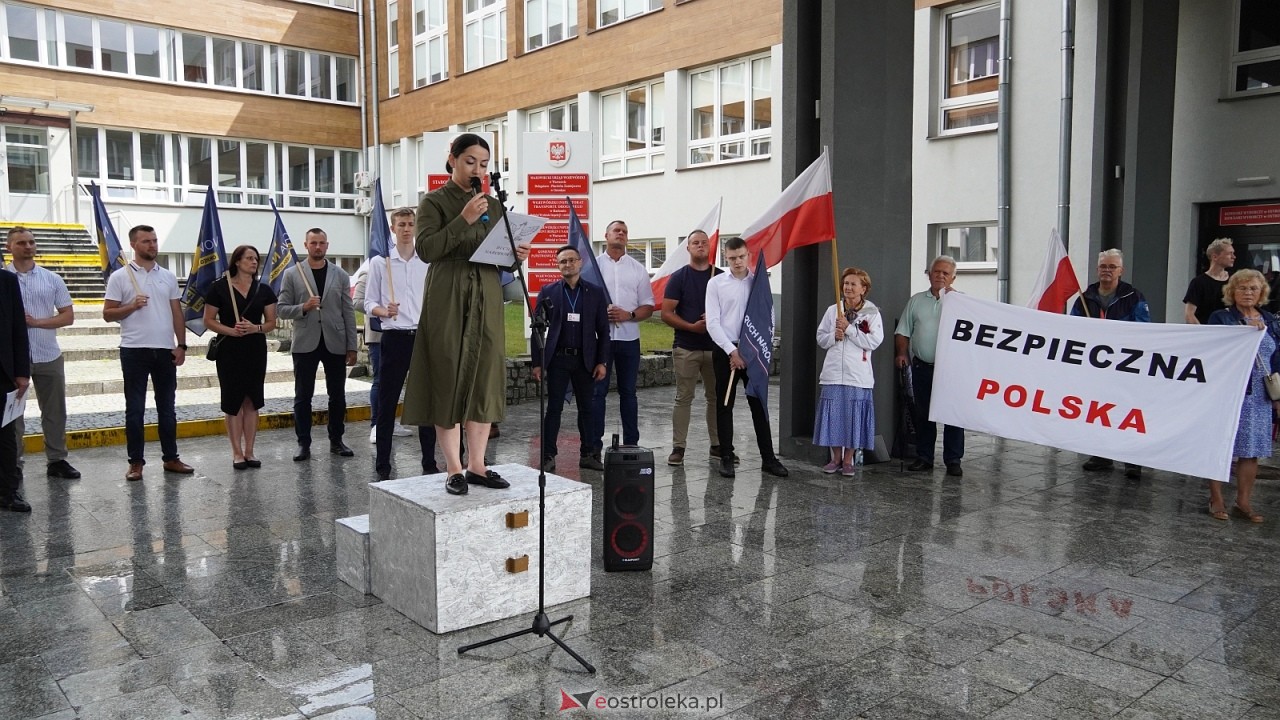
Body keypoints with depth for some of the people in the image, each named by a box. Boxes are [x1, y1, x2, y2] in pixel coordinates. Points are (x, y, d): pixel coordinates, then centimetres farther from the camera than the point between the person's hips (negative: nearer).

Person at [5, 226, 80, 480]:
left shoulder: (52, 279, 5)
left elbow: (68, 316, 2)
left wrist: (37, 322, -11)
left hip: (49, 356, 3)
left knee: (55, 412, 9)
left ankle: (57, 460, 19)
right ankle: (13, 464, 13)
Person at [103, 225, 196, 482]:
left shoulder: (168, 276, 9)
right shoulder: (119, 277, -1)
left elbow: (177, 313, 10)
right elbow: (108, 314, -1)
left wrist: (181, 345, 3)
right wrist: (132, 306, -18)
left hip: (165, 350, 3)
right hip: (134, 350, -3)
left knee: (167, 406, 9)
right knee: (135, 408, 3)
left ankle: (171, 458, 18)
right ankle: (136, 462, 11)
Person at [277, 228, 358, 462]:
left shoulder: (340, 275, 7)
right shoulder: (292, 275, 3)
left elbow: (348, 312, 5)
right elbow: (282, 309, 2)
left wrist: (352, 346, 1)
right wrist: (303, 307, -17)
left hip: (335, 344, 1)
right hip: (305, 344, -1)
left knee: (337, 396, 7)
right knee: (303, 397, 4)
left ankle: (336, 440, 18)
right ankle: (303, 443, 12)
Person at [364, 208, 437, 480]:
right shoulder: (380, 262, 4)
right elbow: (369, 304, 3)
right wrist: (384, 311, -17)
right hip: (394, 338, -1)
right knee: (387, 403, 2)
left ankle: (430, 462, 15)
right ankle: (382, 465, 10)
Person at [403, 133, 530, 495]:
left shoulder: (494, 205, 15)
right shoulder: (434, 201, 1)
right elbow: (426, 249, -12)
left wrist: (516, 255, -4)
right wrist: (463, 220, -19)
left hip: (487, 300, 5)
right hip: (448, 300, -5)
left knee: (484, 380, 4)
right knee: (448, 380, -2)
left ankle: (477, 465, 12)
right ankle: (454, 468, 4)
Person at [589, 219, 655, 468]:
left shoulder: (637, 269, 11)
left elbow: (648, 307, 8)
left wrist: (629, 315, -10)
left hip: (629, 338, 3)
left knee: (628, 392, 9)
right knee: (597, 392, -3)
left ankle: (631, 445, 16)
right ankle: (593, 449, -1)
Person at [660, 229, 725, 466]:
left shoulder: (722, 277, 8)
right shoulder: (678, 277, 1)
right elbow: (666, 313, -4)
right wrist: (692, 326, -16)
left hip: (716, 347, 3)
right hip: (685, 347, -2)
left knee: (716, 397, 8)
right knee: (683, 398, 0)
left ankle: (718, 445, 18)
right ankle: (678, 447, 5)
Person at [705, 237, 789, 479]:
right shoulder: (716, 283, 1)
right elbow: (712, 323, -5)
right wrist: (731, 351, -12)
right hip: (725, 350, -1)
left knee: (759, 404, 4)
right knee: (725, 405, 4)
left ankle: (768, 457, 10)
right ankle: (726, 457, 12)